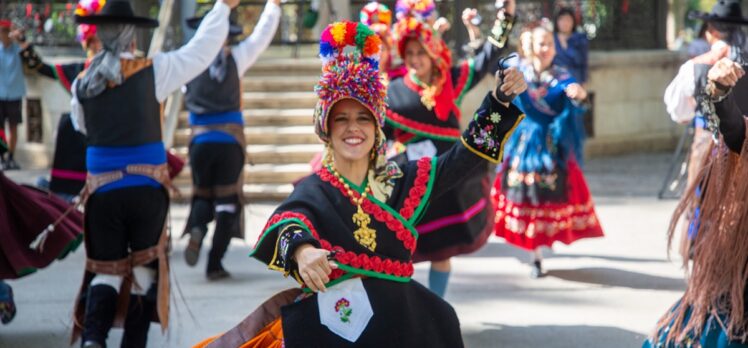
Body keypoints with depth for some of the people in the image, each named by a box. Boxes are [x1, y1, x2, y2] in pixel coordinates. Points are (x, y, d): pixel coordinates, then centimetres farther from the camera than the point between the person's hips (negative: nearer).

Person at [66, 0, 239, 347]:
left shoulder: (83, 83, 2)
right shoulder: (152, 71, -7)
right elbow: (202, 49, -1)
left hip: (102, 191, 2)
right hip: (146, 189, -2)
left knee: (106, 271, 9)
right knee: (144, 267, 12)